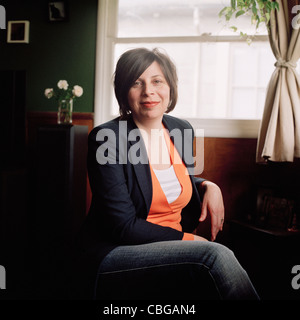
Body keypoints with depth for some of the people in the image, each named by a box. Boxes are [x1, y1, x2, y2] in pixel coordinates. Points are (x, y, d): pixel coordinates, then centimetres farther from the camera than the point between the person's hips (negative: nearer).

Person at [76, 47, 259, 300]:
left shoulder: (182, 129, 6)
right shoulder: (106, 139, -13)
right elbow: (124, 227, -15)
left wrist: (208, 186, 3)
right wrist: (187, 239, -14)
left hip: (173, 248, 6)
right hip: (116, 253, -5)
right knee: (215, 255, -29)